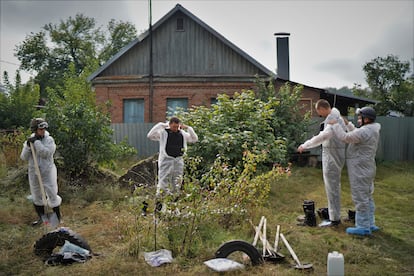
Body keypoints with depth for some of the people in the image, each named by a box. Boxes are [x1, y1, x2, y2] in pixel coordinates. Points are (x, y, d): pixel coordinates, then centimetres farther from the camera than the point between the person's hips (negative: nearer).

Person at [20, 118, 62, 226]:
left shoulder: (49, 140, -10)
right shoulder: (29, 141, 2)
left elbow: (46, 153, -25)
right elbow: (24, 157, -3)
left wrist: (36, 142, -24)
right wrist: (28, 146, -17)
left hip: (47, 171, -4)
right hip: (34, 172, 4)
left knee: (52, 195, 0)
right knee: (36, 197, 15)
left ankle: (58, 217, 17)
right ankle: (41, 217, 33)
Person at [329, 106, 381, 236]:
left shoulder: (365, 131, -21)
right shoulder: (372, 131, 11)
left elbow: (345, 137, -20)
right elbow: (355, 134, 28)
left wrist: (335, 125, -8)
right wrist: (347, 123, 28)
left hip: (360, 171, -10)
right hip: (366, 170, 10)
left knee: (360, 199, -3)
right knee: (367, 197, 16)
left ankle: (363, 227, 3)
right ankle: (370, 224, 25)